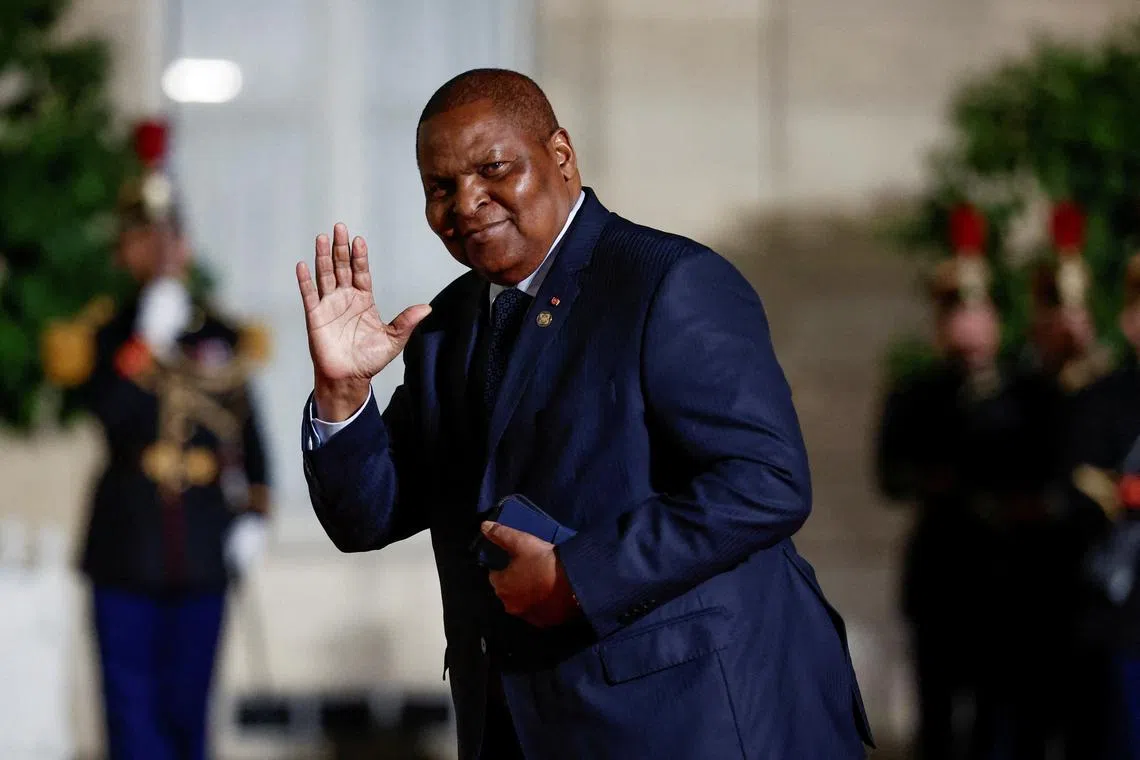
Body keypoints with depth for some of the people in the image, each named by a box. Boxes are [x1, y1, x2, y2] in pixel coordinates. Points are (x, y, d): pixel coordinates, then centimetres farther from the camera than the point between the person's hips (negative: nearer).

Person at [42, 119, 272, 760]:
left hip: (203, 560, 2)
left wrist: (254, 515, 2)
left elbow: (251, 441, 13)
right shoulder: (100, 336, 2)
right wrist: (148, 337, -21)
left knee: (188, 704, 6)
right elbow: (106, 409, -18)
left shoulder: (225, 339, 9)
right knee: (134, 707, -2)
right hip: (126, 561, -1)